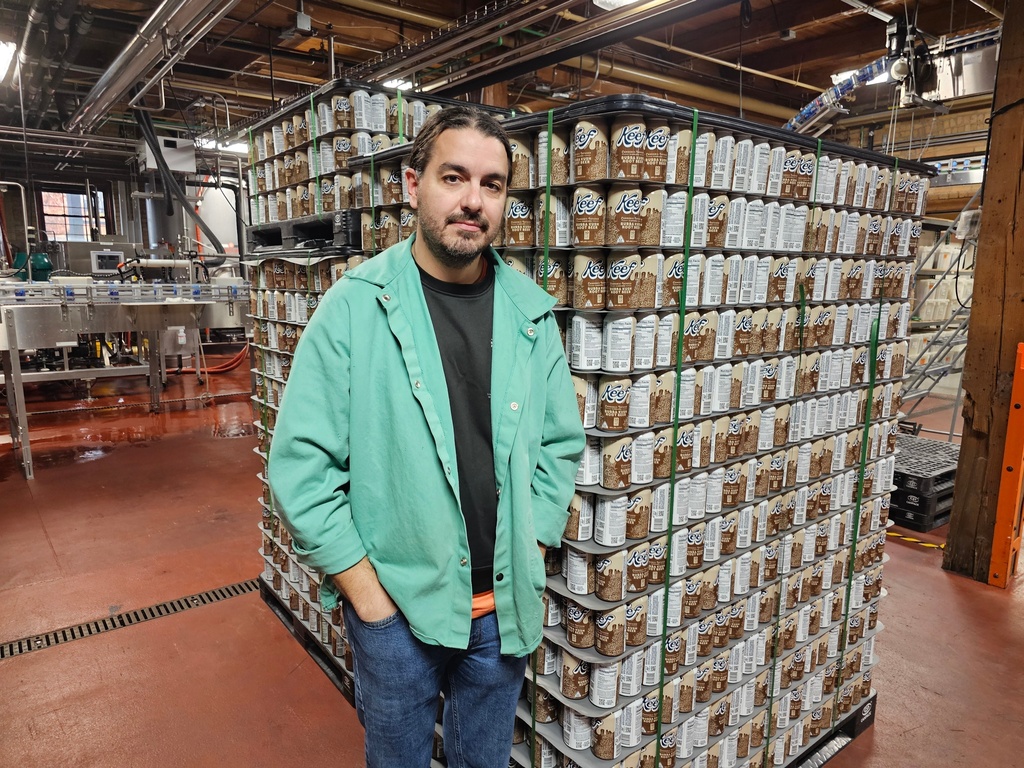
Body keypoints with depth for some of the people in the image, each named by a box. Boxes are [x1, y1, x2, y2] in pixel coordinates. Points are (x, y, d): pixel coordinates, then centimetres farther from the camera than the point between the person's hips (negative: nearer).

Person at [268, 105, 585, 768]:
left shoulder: (530, 313, -3)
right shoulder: (354, 308, -13)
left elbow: (561, 446, 4)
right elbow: (301, 466, -12)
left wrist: (528, 561, -1)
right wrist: (366, 589, -11)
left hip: (504, 608, 3)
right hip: (394, 607, -2)